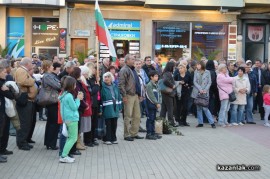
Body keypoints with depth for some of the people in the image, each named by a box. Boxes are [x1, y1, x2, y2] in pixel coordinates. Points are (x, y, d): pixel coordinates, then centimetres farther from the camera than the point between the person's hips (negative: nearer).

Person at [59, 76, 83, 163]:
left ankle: (64, 155, 17)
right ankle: (63, 156, -5)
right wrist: (78, 99, -5)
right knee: (73, 138, -4)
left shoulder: (64, 94, 10)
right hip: (72, 119, -10)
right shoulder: (69, 96, -19)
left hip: (67, 119, 10)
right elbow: (74, 107, -13)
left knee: (70, 137, 17)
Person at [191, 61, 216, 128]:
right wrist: (200, 89, -11)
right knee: (198, 108, 6)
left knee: (205, 108, -10)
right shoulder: (196, 72, 7)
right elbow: (194, 82, 1)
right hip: (197, 92, 3)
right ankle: (200, 123, 14)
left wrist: (205, 90, -13)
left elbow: (209, 82, 0)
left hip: (205, 92, -3)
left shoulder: (207, 72, 1)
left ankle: (212, 122, -2)